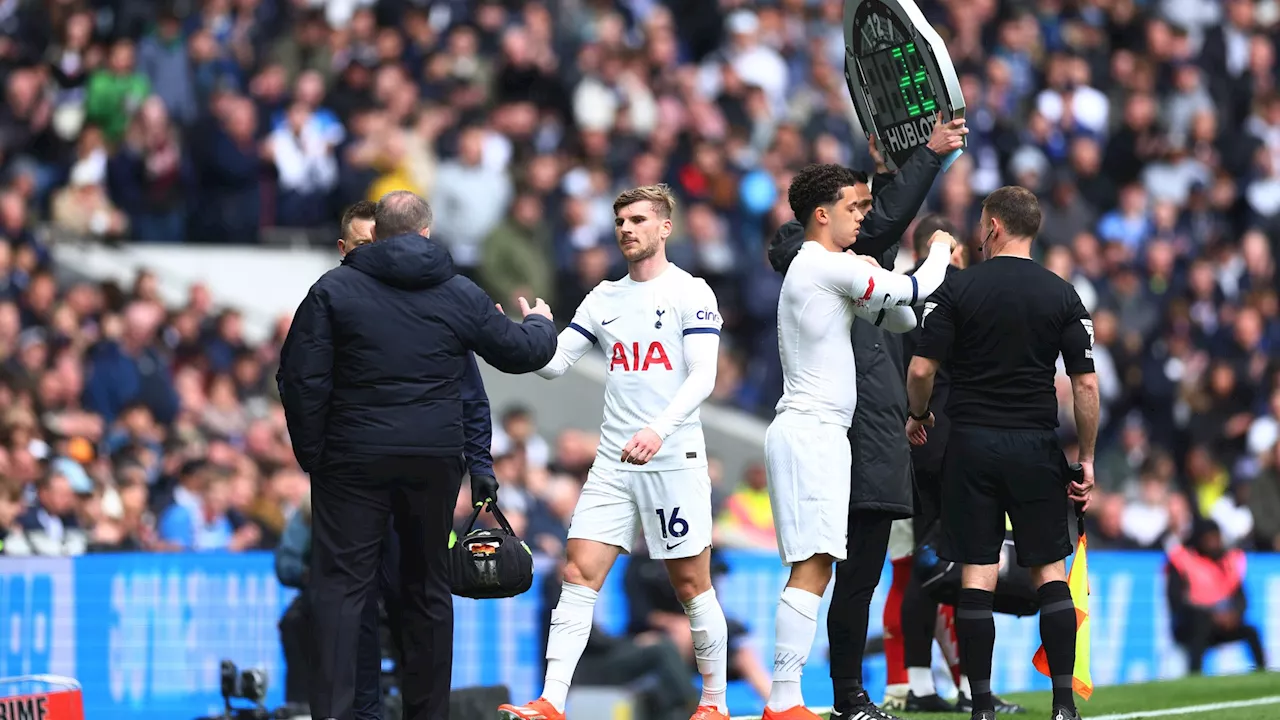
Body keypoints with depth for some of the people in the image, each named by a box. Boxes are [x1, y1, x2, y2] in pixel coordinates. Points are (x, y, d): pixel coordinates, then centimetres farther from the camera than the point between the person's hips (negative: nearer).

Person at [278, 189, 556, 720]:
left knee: (340, 582, -1)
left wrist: (310, 452, 3)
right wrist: (540, 324, 38)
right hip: (436, 458, 2)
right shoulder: (461, 295, 5)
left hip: (355, 457, -2)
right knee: (428, 586, 13)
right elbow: (521, 353, 15)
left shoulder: (335, 289, -2)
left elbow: (301, 377, -7)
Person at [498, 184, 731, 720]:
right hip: (613, 463, 5)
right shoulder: (604, 298, 14)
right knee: (579, 574, -7)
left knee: (691, 585, 1)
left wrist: (659, 429, -25)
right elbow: (554, 364, 13)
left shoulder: (691, 293, -2)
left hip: (674, 457, -5)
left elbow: (702, 376, -11)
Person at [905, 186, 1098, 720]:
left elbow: (922, 369, -7)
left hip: (971, 445, -1)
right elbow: (1085, 383, -2)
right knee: (1050, 570, 7)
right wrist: (1086, 460, 5)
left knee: (977, 573, 0)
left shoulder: (959, 288, -3)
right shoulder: (1062, 295, 2)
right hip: (1037, 445, 1)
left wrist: (917, 416, 13)